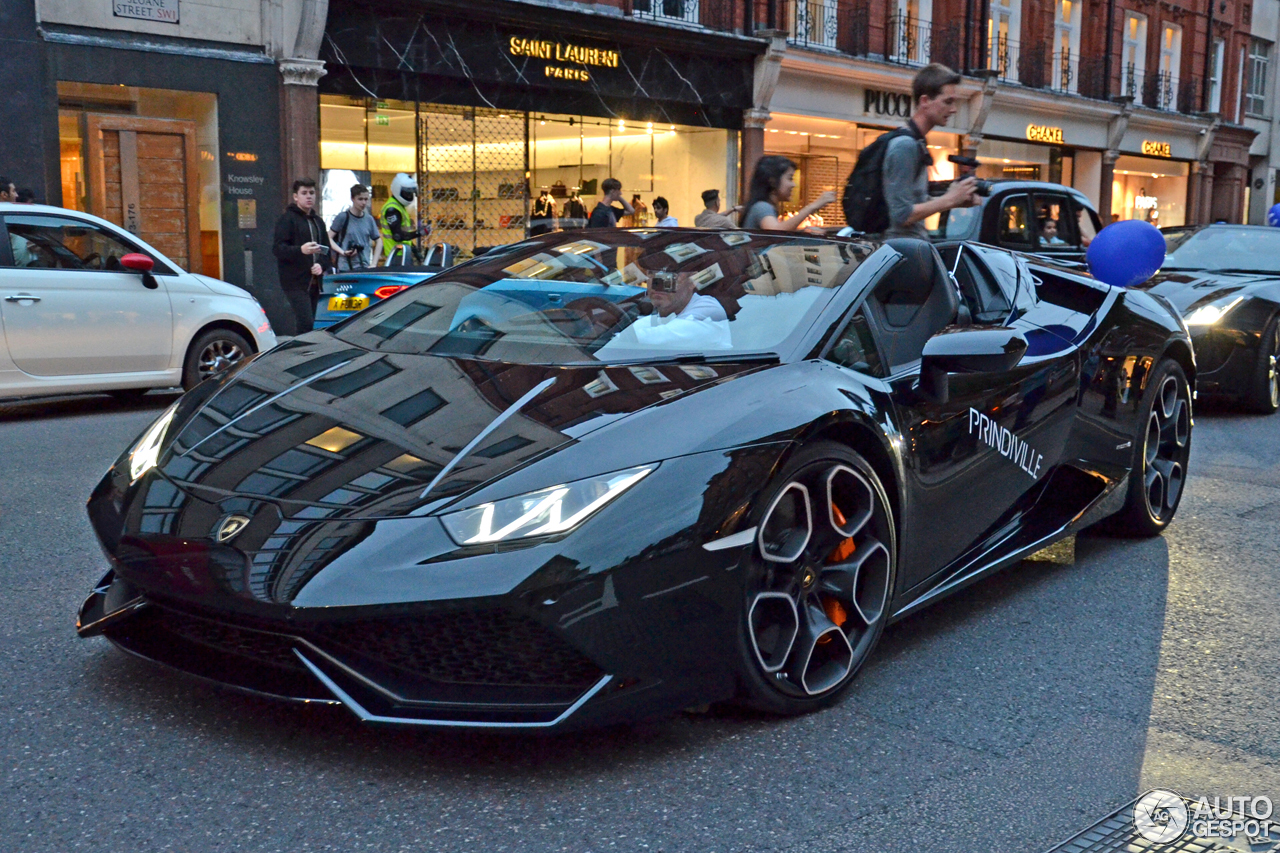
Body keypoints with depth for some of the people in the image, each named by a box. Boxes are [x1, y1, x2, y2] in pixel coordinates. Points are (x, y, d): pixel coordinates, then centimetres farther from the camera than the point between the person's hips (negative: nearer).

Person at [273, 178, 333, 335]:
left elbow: (326, 249, 22)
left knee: (308, 323, 6)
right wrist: (300, 250, -30)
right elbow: (277, 248, -12)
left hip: (314, 282, 7)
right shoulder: (287, 219, -2)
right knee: (305, 322, -18)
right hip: (295, 282, -7)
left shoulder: (318, 221, 21)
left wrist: (321, 265, 0)